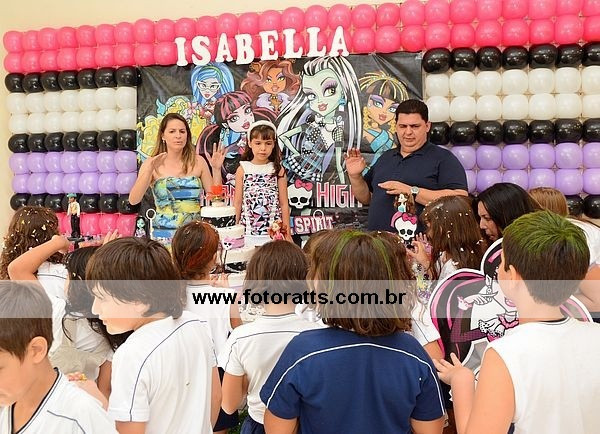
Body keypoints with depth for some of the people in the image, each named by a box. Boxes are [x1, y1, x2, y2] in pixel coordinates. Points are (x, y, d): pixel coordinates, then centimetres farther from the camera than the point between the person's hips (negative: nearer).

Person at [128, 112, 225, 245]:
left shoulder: (197, 162, 3)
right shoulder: (152, 164, 0)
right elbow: (133, 200, -10)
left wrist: (216, 169, -6)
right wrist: (149, 171, -20)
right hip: (164, 235, -1)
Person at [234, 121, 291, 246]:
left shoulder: (278, 170, 3)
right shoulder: (243, 169, 4)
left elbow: (284, 204, 5)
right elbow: (237, 202, 6)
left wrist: (287, 233, 4)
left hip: (274, 233, 0)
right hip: (248, 234, 0)